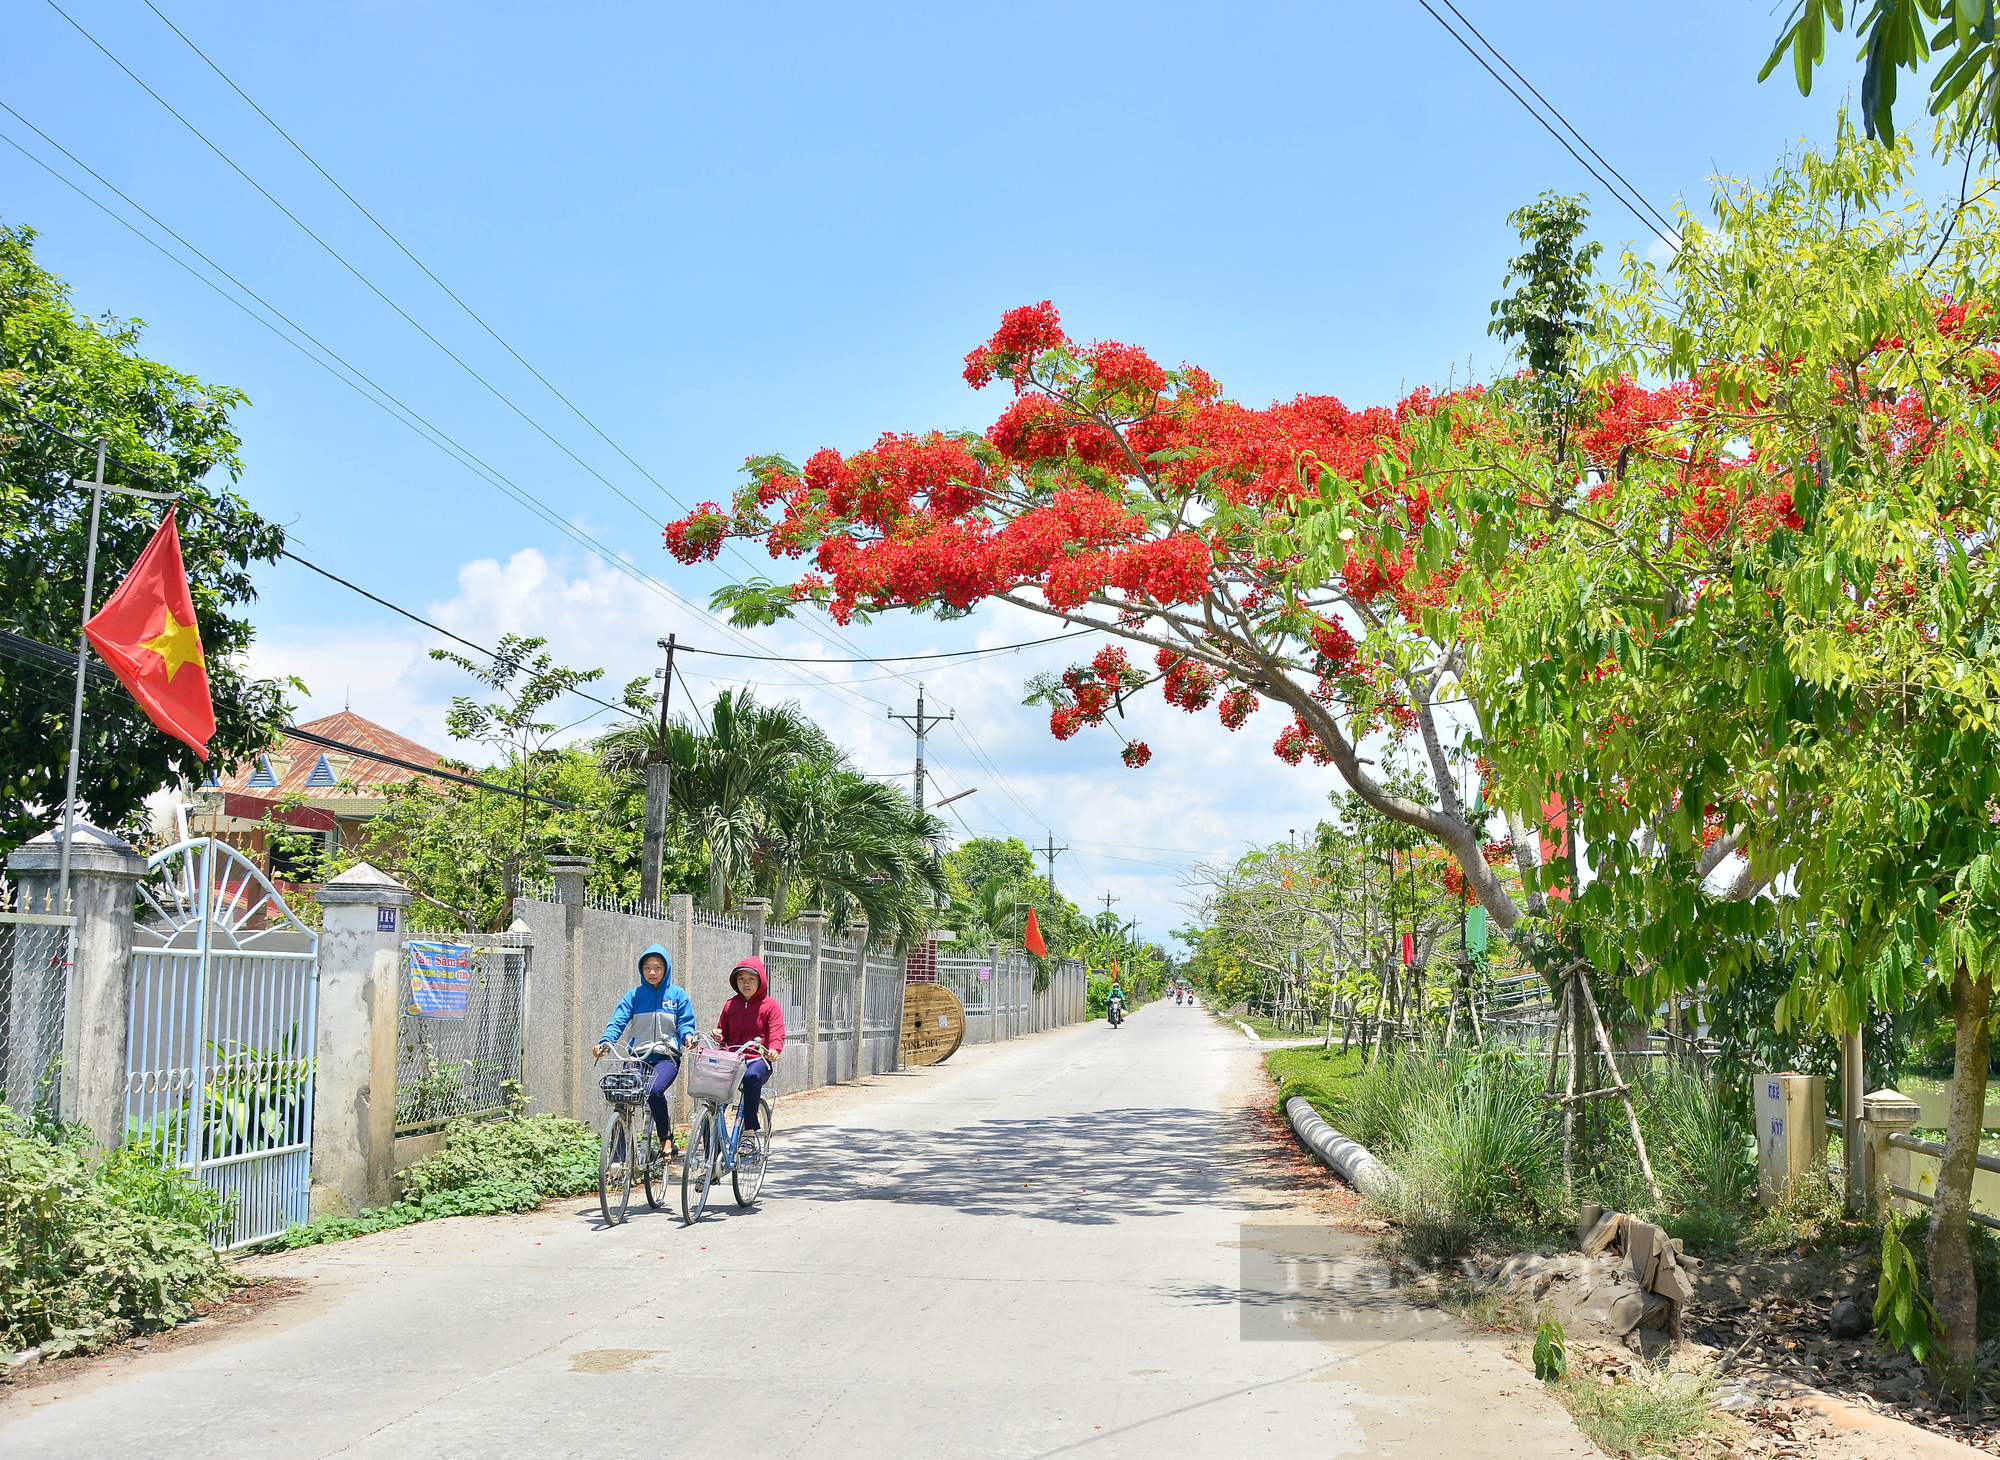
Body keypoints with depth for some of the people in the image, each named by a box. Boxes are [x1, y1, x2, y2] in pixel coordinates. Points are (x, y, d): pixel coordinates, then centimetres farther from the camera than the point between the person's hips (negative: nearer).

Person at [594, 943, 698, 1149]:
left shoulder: (677, 994, 9)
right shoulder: (634, 996, 10)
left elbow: (685, 1023, 6)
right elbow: (618, 1021, 1)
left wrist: (688, 1036, -18)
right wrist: (605, 1041, -18)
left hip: (666, 1057, -2)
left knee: (653, 1090, -31)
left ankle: (666, 1139, -9)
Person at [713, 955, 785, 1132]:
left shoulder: (770, 1006, 4)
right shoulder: (730, 1005, 17)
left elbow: (777, 1035, -6)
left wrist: (774, 1050, -29)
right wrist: (718, 1037, -4)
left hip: (759, 1060, -3)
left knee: (751, 1076, -38)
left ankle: (750, 1128, -33)